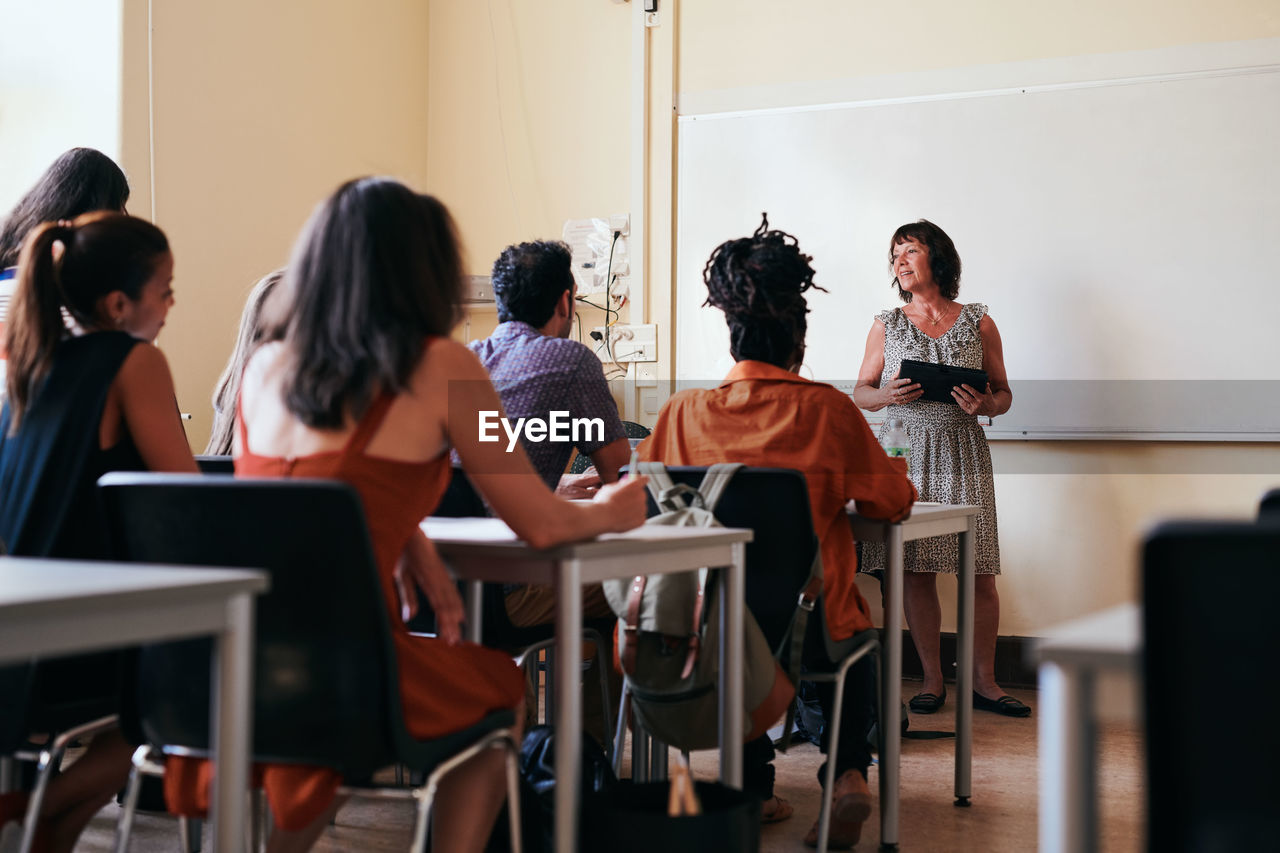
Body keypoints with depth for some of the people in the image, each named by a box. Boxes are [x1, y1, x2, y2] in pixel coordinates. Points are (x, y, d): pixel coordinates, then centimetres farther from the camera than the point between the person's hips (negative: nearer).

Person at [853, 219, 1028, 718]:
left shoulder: (979, 324, 7)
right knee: (915, 572, 0)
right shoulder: (887, 325, 9)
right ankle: (932, 680, 13)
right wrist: (888, 395, -10)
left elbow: (1003, 393, 11)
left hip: (962, 455, 0)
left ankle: (983, 681, 10)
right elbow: (860, 394, 12)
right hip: (905, 454, 1)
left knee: (979, 574, -3)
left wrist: (985, 405, -11)